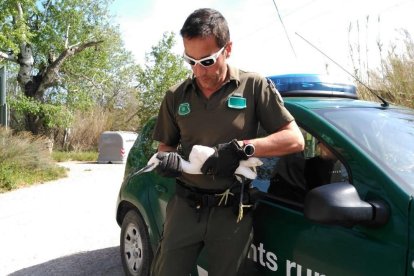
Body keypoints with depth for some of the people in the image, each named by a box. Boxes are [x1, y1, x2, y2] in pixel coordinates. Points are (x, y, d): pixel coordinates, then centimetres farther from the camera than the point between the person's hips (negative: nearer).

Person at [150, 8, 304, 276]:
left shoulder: (254, 86, -3)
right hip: (185, 207, 2)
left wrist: (241, 148, -19)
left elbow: (295, 139, -6)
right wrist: (167, 159, -10)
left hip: (233, 212, -2)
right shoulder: (176, 96, 5)